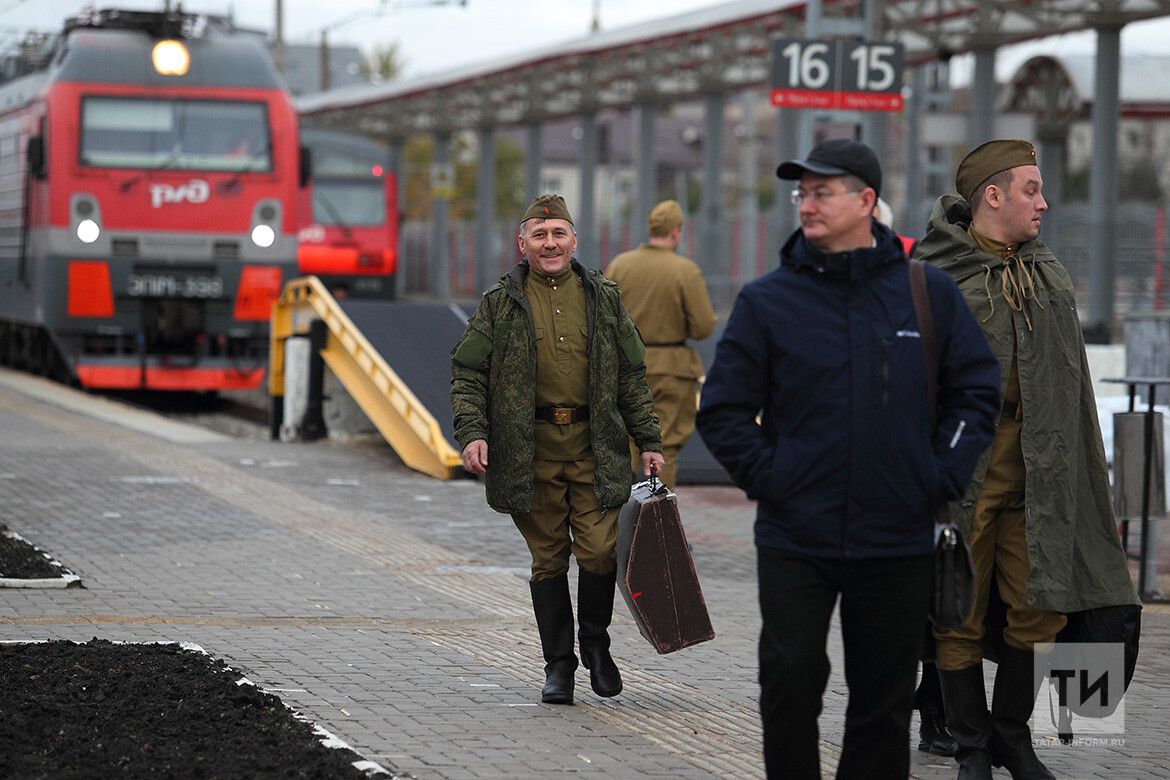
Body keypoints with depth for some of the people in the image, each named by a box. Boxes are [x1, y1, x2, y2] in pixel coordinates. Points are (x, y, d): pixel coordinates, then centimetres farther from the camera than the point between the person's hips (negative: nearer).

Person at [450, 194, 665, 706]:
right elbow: (468, 373, 5)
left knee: (598, 552, -8)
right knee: (548, 560, 4)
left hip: (595, 447, 1)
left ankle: (595, 642, 15)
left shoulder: (603, 298, 11)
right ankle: (558, 662, 15)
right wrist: (472, 432, -9)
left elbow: (631, 376, 14)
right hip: (530, 449, -1)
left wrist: (648, 442, 10)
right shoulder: (501, 303, 5)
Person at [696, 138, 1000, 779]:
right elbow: (723, 409, 3)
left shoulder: (930, 293, 3)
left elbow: (978, 392, 9)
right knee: (790, 688, -4)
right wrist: (766, 477, -7)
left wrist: (942, 478, 0)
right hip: (794, 540, -1)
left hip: (898, 541, 1)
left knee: (884, 702, 8)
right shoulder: (767, 301, 0)